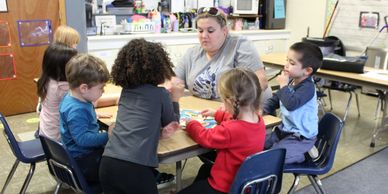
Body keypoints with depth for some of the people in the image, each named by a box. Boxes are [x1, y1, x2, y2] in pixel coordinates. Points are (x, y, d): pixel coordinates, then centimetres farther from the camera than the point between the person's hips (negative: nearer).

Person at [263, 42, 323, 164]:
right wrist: (262, 110, -1)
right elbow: (275, 100, 16)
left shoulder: (307, 87, -22)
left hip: (301, 137, -9)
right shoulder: (290, 82, 3)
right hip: (284, 130, 9)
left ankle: (299, 155, 3)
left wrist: (283, 85, -25)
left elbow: (291, 104, -39)